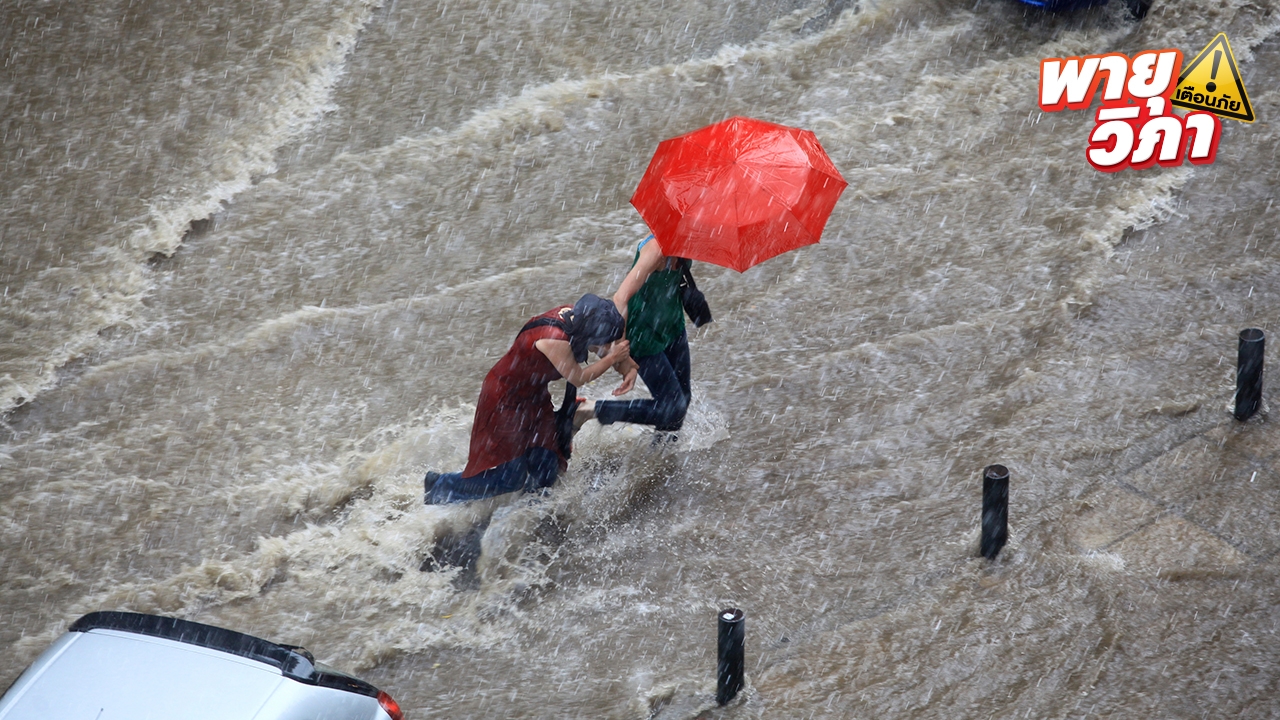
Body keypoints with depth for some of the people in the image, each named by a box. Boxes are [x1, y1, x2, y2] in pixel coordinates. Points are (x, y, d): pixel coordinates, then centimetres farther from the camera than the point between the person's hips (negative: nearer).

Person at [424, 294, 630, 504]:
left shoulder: (574, 314, -14)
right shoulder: (555, 340, -36)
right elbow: (578, 378, -20)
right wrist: (612, 358, -13)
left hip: (534, 396, 9)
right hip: (506, 399, -9)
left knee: (545, 472, 7)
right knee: (510, 477, -5)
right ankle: (438, 486, 9)